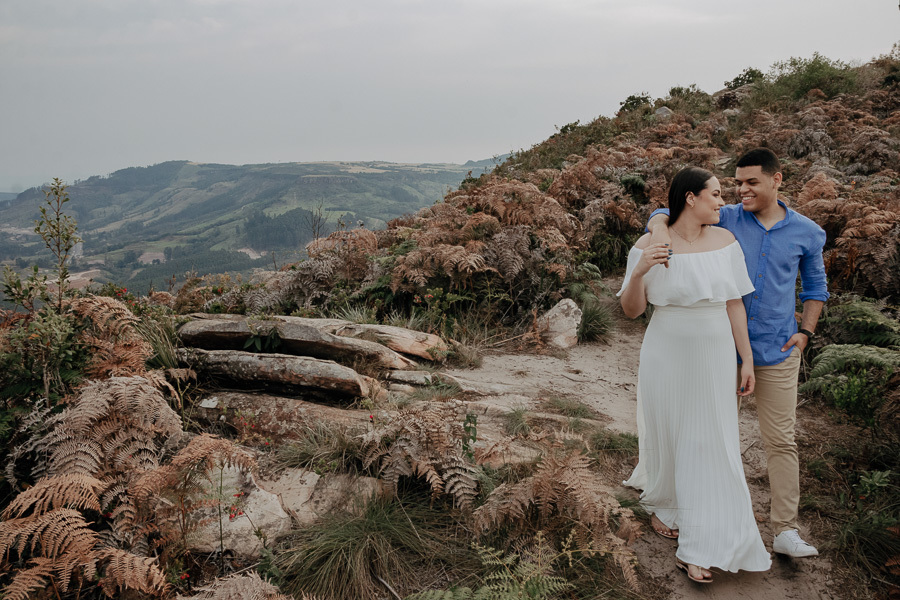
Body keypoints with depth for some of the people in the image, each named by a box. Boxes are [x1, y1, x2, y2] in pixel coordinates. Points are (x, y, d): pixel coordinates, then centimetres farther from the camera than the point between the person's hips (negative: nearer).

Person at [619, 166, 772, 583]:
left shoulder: (725, 241, 0)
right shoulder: (649, 246, -9)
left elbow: (734, 304, 4)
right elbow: (631, 310, -6)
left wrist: (746, 359, 5)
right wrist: (638, 273, -25)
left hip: (714, 358, 2)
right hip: (666, 357, -2)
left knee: (710, 444, 2)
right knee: (667, 436, 12)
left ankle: (698, 550, 13)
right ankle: (660, 504, 44)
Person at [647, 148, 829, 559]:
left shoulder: (806, 233, 2)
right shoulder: (725, 220, -3)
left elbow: (815, 286, 15)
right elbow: (663, 215, -4)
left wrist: (805, 332, 2)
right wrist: (659, 230, -28)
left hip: (777, 352, 0)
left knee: (780, 440, 3)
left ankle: (785, 532, 12)